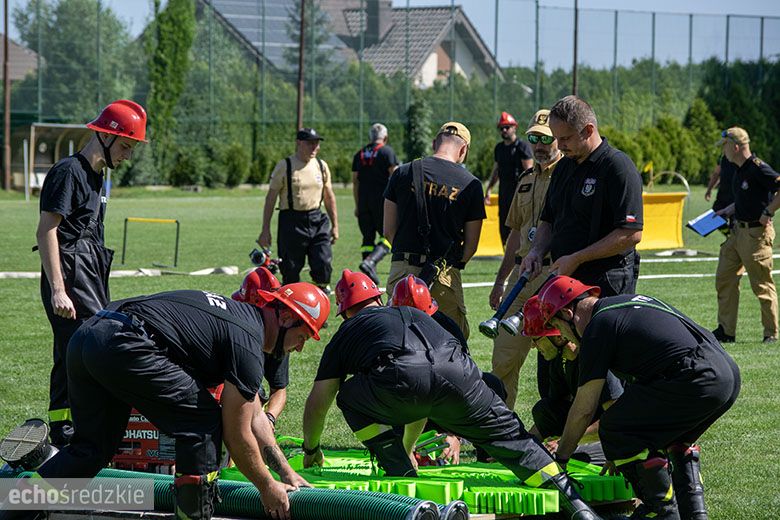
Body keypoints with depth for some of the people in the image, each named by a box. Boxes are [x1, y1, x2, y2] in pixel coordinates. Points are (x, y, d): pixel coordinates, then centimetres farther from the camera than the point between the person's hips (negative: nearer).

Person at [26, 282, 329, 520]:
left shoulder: (238, 314, 28)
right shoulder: (248, 343, -1)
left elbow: (255, 417, 35)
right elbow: (237, 436, 4)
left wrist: (286, 473, 37)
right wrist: (267, 488, 17)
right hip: (124, 345, -10)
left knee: (92, 447, 19)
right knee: (203, 423, 3)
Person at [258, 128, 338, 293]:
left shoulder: (321, 166, 9)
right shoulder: (284, 166, -5)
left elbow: (329, 196, 18)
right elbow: (271, 198, -3)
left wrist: (335, 225, 16)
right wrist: (265, 230, -6)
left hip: (317, 220, 4)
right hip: (292, 222, -4)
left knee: (323, 264, -8)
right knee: (290, 269, 0)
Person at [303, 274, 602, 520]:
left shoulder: (346, 333, 33)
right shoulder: (413, 314, 45)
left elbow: (317, 403, 37)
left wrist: (311, 449, 56)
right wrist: (407, 449, 66)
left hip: (401, 381, -3)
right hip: (456, 373, 3)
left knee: (351, 398, 26)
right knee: (506, 433, 19)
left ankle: (403, 476, 20)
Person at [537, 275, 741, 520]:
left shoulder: (598, 327, -1)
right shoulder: (628, 301, 27)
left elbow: (585, 409, 3)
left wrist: (560, 457, 17)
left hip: (695, 380, -10)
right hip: (730, 374, 10)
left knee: (615, 430, 1)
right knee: (674, 438, 32)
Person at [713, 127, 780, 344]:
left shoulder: (758, 169, -17)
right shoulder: (740, 170, 12)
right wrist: (727, 210, 21)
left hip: (756, 233, -10)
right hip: (738, 231, 10)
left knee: (762, 285, -2)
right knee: (724, 278, 8)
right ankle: (726, 331, 13)